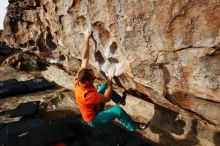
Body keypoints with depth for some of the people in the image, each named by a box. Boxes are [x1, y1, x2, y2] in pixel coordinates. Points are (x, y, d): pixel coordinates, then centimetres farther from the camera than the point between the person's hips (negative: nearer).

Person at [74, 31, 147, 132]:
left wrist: (87, 39, -16)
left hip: (93, 108, 8)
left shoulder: (79, 80, -19)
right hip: (93, 120, -8)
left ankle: (120, 100, 23)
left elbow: (85, 58, -15)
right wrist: (109, 81, -22)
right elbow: (107, 98, -27)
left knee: (104, 85, 7)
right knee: (118, 110, -28)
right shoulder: (87, 94, -41)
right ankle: (133, 127, -2)